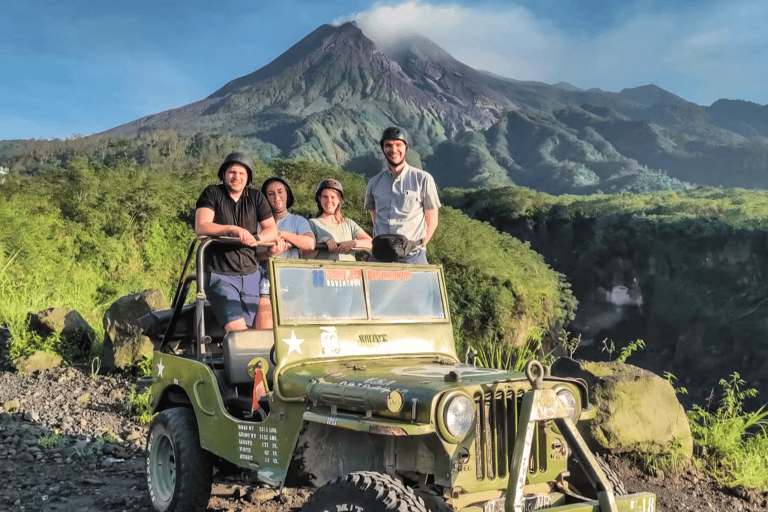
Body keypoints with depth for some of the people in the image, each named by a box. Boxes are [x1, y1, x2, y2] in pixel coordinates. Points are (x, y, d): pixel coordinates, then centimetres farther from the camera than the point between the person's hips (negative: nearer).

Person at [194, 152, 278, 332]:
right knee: (237, 328, -18)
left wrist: (256, 239, -12)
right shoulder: (212, 193, 1)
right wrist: (232, 229, -26)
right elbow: (200, 227, -12)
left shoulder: (256, 197, 12)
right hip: (220, 275, -4)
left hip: (250, 274, 4)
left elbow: (272, 229, 10)